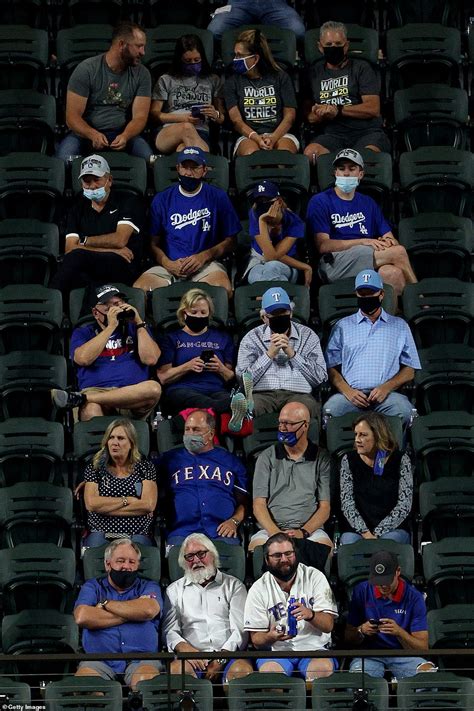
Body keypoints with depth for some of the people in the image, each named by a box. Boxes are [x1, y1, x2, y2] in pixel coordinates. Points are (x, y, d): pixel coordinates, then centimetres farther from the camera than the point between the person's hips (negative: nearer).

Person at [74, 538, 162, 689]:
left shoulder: (148, 587, 18)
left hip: (140, 660, 0)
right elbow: (82, 617, -4)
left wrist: (105, 603, 3)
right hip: (99, 659, 0)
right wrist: (130, 614, -1)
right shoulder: (92, 587, 18)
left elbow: (148, 610, -8)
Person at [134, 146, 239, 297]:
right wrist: (168, 264, -9)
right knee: (139, 289, -30)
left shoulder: (218, 197, 9)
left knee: (224, 290, -36)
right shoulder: (162, 200, 12)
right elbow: (154, 243, 12)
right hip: (170, 264, 1)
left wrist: (204, 256, -8)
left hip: (206, 264, -1)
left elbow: (230, 241, 9)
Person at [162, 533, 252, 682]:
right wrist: (185, 648, -12)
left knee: (242, 669, -35)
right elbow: (169, 630, 11)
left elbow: (240, 629, 5)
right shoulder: (175, 590, 22)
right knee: (176, 669, -35)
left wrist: (221, 659, -10)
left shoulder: (233, 586, 16)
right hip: (193, 658, 0)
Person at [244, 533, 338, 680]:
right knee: (268, 671, -35)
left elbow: (328, 625, -3)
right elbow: (256, 640, 2)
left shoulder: (315, 577, 4)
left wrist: (310, 614, -25)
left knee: (324, 668, -34)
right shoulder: (258, 589, 4)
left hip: (313, 648, 0)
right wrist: (271, 637, -23)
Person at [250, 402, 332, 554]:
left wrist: (303, 532, -13)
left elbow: (325, 507, 6)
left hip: (310, 529, 0)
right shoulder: (266, 458, 13)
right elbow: (259, 505, 5)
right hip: (270, 528, 0)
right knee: (256, 547, -36)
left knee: (325, 547, -35)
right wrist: (275, 533, -15)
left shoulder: (321, 458, 10)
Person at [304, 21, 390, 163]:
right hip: (331, 134, 2)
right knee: (310, 153, -33)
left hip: (366, 131, -2)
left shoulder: (361, 68, 14)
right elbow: (309, 117, 14)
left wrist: (337, 110, -8)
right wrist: (321, 115, -10)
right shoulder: (315, 72, 22)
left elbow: (373, 109, 1)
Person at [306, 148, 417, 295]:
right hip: (334, 265, -4)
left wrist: (387, 242, -5)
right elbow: (322, 245, -3)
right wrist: (363, 242, -11)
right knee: (399, 252, -22)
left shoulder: (368, 203, 28)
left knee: (393, 273, -34)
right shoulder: (320, 201, 10)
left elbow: (390, 238, 23)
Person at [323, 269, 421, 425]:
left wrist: (386, 388, -6)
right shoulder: (343, 326, 21)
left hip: (386, 394, 0)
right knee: (330, 409, -34)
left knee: (403, 411, -35)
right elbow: (332, 367, 13)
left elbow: (409, 371, 15)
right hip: (352, 393, 0)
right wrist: (347, 391, -8)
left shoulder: (399, 326, 21)